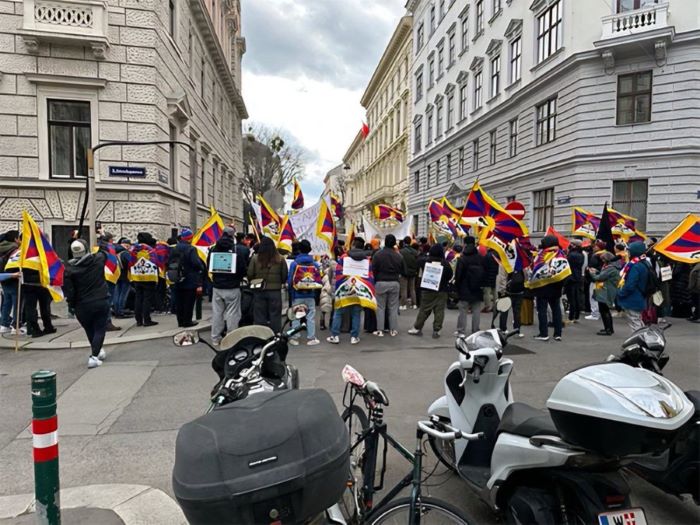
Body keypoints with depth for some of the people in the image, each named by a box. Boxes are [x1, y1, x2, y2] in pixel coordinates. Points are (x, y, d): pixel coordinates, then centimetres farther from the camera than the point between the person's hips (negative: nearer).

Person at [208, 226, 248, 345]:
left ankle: (215, 338, 18)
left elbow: (208, 266, 12)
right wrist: (240, 276, 8)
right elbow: (243, 268, -11)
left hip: (217, 286, 5)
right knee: (232, 314, 0)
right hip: (232, 287, -5)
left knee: (217, 313, 11)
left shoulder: (213, 249, 4)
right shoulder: (237, 249, -12)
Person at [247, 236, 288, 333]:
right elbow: (285, 275, 1)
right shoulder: (280, 259, -4)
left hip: (259, 291, 0)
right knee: (275, 316, 8)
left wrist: (253, 283, 17)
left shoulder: (255, 258, -6)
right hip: (275, 291, 0)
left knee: (259, 316, 8)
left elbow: (250, 275, -3)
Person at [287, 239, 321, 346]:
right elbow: (318, 281, -1)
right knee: (311, 317, 8)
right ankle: (311, 338, 11)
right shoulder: (315, 264, -3)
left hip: (297, 295, -1)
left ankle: (294, 338, 12)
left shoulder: (294, 263, -8)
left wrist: (290, 293, 7)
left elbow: (290, 280, -6)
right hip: (310, 295, 1)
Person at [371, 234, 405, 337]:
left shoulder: (378, 254, -10)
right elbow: (404, 271, 4)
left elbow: (373, 270, -9)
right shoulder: (398, 256, -2)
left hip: (381, 283, -2)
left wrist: (375, 280, 6)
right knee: (393, 307, 10)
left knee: (380, 307, 6)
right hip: (394, 283, 2)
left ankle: (380, 330, 8)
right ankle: (393, 330, 14)